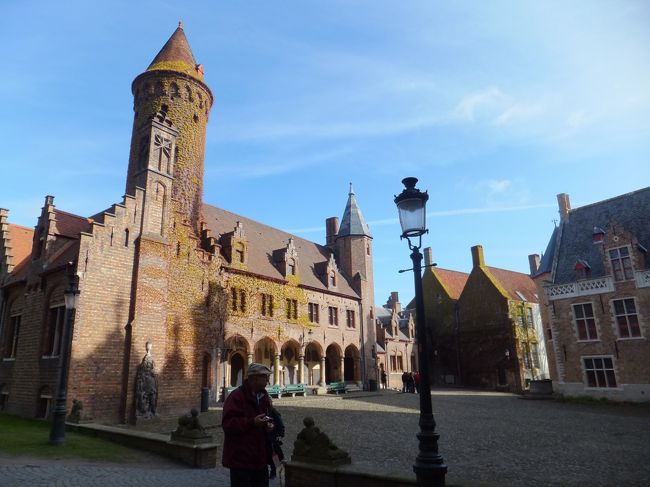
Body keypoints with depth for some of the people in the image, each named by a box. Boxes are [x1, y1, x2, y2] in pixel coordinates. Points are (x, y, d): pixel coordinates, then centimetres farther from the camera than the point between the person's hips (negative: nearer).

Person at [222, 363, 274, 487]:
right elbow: (227, 423, -21)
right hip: (241, 459, -8)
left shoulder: (265, 397, 11)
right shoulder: (236, 396, -14)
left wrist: (270, 425, 2)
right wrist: (252, 422, -28)